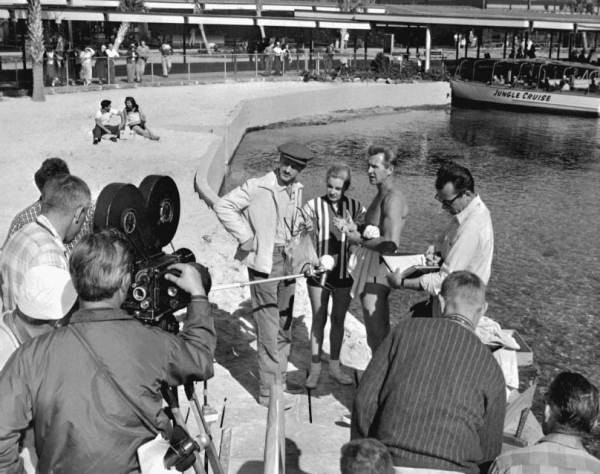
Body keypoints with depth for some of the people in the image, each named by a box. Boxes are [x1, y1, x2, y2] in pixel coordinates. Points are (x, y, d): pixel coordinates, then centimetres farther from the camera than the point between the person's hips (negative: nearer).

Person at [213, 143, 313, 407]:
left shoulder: (297, 191, 10)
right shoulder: (257, 187, -12)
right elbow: (222, 206, -12)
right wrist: (245, 236, -14)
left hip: (288, 260, 7)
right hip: (264, 262, -7)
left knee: (285, 325, 15)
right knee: (268, 328, -5)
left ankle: (280, 382, 30)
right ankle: (268, 392, 4)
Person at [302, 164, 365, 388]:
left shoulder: (355, 207, 0)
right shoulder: (313, 206, -6)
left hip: (344, 271, 2)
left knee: (338, 319, 13)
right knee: (318, 320, 5)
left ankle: (335, 366, 26)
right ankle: (315, 368, 16)